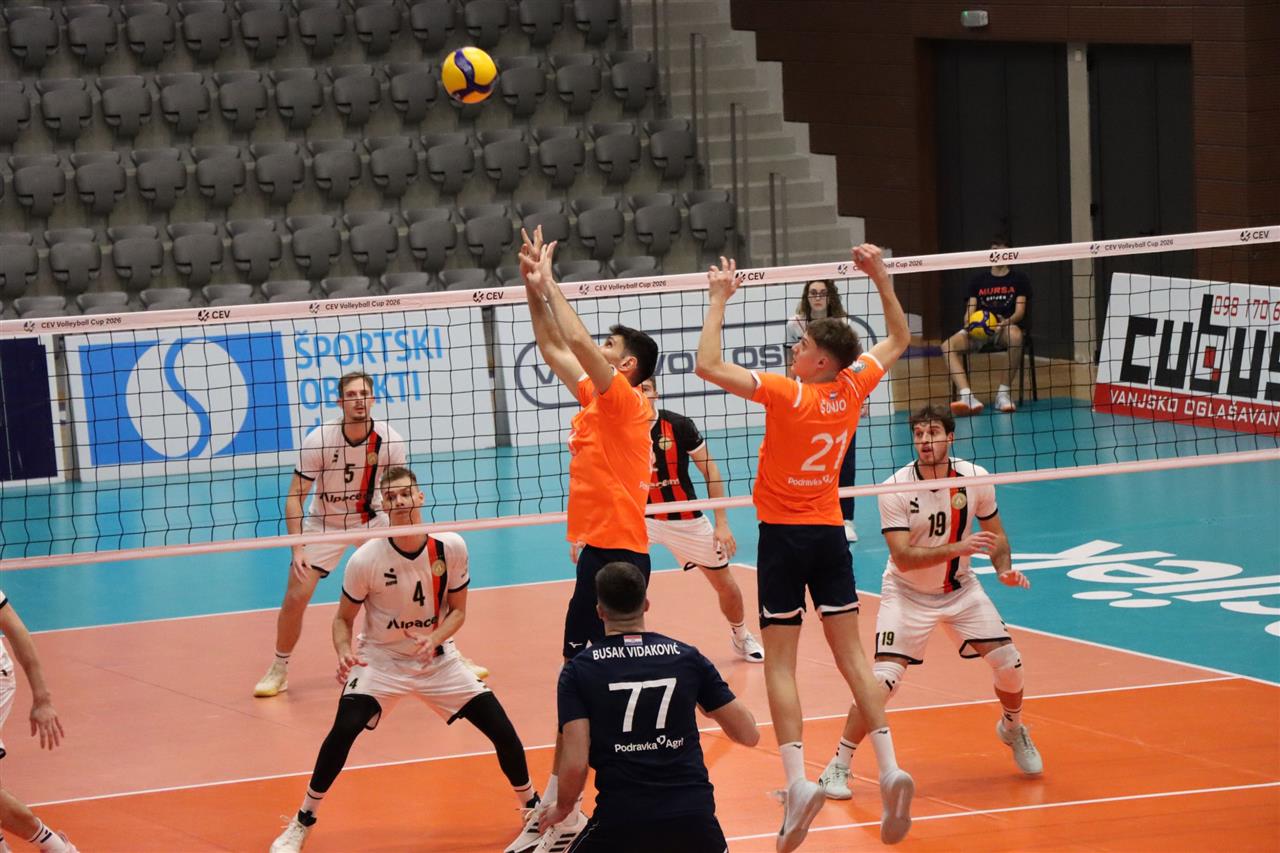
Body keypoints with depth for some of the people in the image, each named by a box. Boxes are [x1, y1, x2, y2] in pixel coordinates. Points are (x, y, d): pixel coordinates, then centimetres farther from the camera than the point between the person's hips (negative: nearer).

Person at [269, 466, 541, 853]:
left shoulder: (450, 548, -14)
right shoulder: (365, 559, -19)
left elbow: (456, 610, -2)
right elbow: (343, 619, -6)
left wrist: (435, 638, -23)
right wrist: (344, 652, -27)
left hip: (436, 657, 2)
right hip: (380, 660, -2)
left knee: (501, 727, -5)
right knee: (345, 727, -25)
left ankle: (533, 807, 21)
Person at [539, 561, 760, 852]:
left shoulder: (578, 671, 1)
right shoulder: (687, 657, 6)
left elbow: (575, 763, -6)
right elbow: (749, 734, 11)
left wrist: (562, 809, 14)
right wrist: (711, 706, 32)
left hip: (622, 820, -2)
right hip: (692, 816, 2)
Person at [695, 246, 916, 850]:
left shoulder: (787, 394, -17)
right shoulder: (854, 388, -1)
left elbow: (708, 365, -22)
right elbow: (898, 340, 18)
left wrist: (719, 299, -14)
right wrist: (881, 278, 15)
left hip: (784, 534, -5)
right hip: (830, 532, 5)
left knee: (780, 663, -3)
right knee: (851, 655, 6)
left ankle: (797, 780, -16)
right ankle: (889, 769, -6)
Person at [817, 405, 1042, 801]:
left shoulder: (975, 479, -11)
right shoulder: (896, 488, -22)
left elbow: (995, 533, 5)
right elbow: (903, 557, -28)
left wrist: (1004, 568, -14)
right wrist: (957, 549, -39)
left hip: (960, 589, 4)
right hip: (907, 593, -3)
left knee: (1009, 663, -3)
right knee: (883, 678, -18)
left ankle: (1012, 729, 30)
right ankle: (838, 765, -5)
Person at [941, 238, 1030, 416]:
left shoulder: (1018, 278, 10)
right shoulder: (979, 280, 19)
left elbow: (1020, 311, 1)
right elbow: (970, 309, 13)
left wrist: (1007, 321, -21)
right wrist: (968, 323, -12)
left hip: (1006, 327, -3)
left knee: (1015, 336, -41)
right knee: (948, 345, -28)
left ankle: (1003, 393, -28)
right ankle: (967, 396, -44)